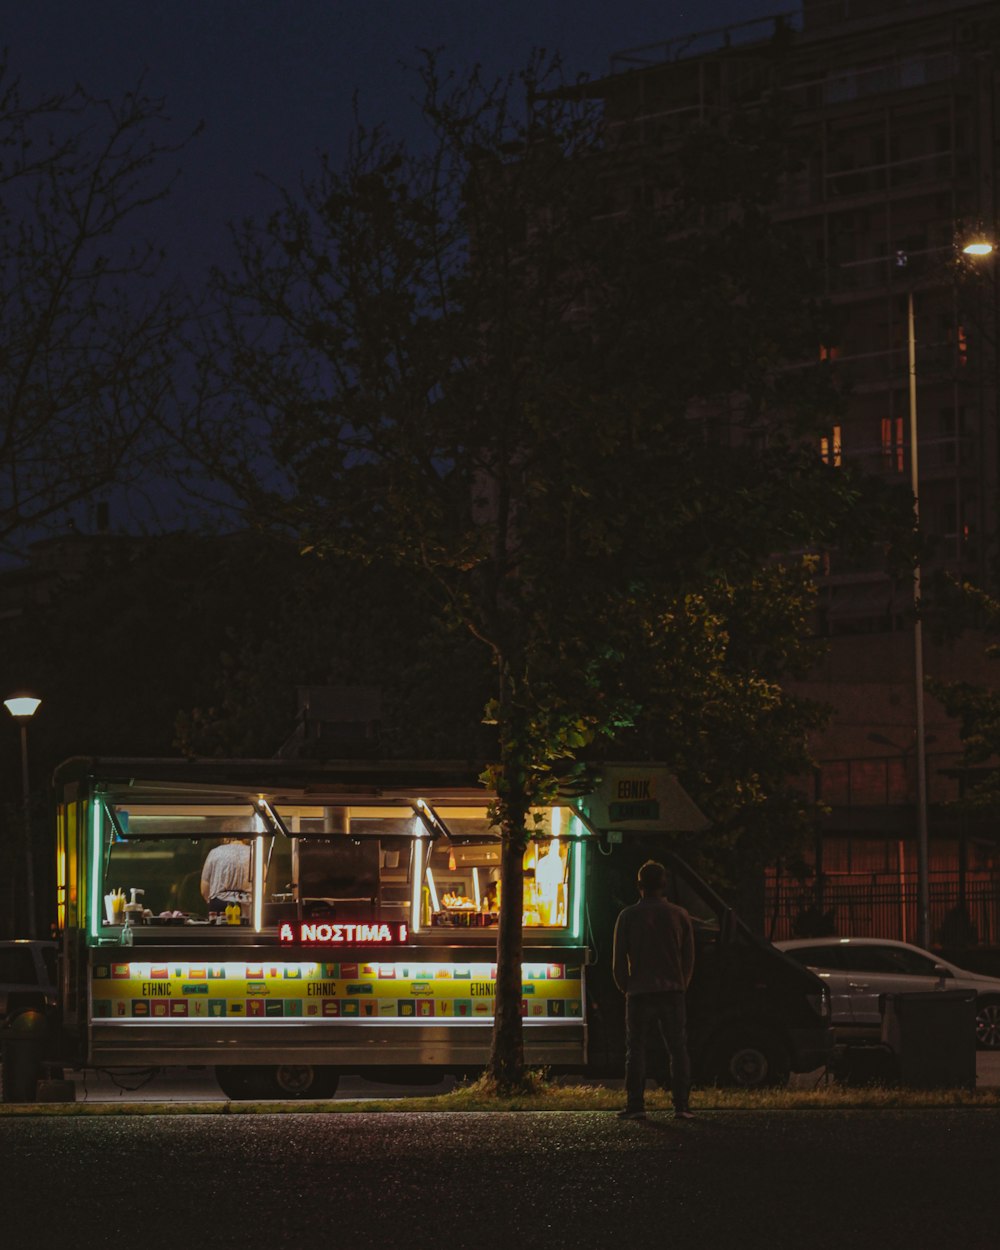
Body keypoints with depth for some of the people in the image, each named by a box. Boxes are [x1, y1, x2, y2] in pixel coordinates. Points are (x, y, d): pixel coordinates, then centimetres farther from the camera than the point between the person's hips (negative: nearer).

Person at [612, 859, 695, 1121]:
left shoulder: (628, 917, -1)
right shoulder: (679, 915, 4)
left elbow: (619, 960, 0)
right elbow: (689, 958, 8)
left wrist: (626, 988, 13)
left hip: (639, 993, -1)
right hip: (672, 992, 1)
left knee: (635, 1050, 2)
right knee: (678, 1050, 4)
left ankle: (635, 1106, -3)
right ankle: (681, 1106, -1)